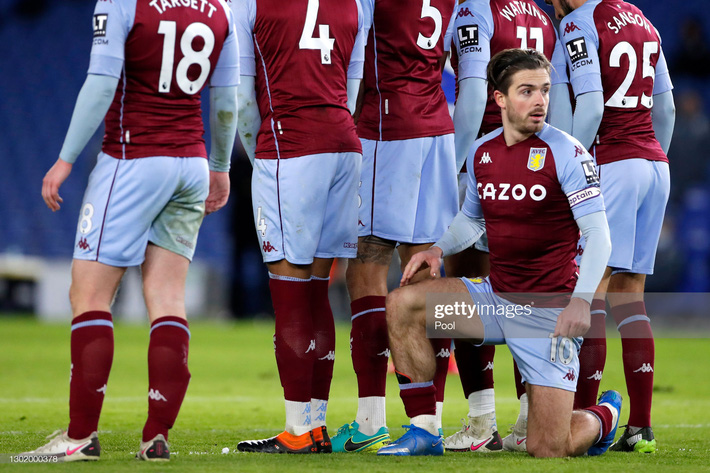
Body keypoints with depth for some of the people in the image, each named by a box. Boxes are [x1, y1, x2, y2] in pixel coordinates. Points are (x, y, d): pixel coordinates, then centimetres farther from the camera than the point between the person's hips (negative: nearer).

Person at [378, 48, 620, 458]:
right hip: (496, 297, 6)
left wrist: (581, 299, -30)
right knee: (403, 304, -12)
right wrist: (440, 249, 2)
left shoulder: (566, 153, -12)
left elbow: (598, 235, -15)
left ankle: (604, 416, 28)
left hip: (548, 312, -6)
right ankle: (424, 431, -5)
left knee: (549, 450, -9)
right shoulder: (482, 153, 5)